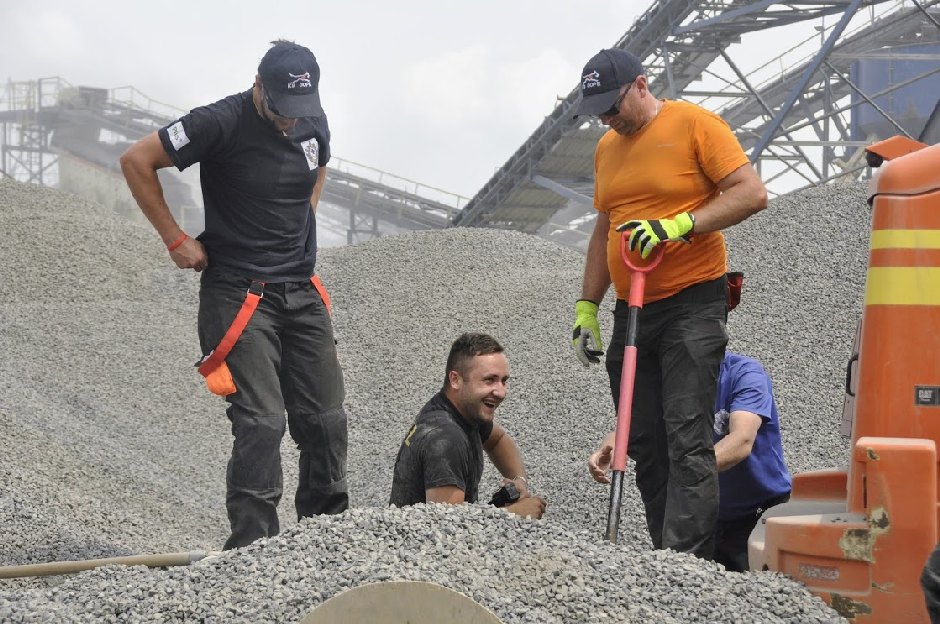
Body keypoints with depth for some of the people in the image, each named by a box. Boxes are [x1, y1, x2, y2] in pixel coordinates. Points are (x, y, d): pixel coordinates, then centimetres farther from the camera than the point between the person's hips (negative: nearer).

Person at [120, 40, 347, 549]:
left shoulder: (313, 124, 5)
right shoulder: (222, 123, -14)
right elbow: (136, 161, -8)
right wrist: (176, 240, -7)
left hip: (302, 292, 6)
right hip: (239, 294, -6)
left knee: (326, 419, 5)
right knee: (261, 422, -13)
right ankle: (252, 545, -8)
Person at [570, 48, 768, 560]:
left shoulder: (694, 124, -5)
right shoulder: (607, 148, 17)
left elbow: (751, 193, -12)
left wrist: (677, 225, -21)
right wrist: (587, 307, 17)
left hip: (692, 304, -7)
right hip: (632, 311, 7)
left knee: (687, 440, -13)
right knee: (644, 445, 4)